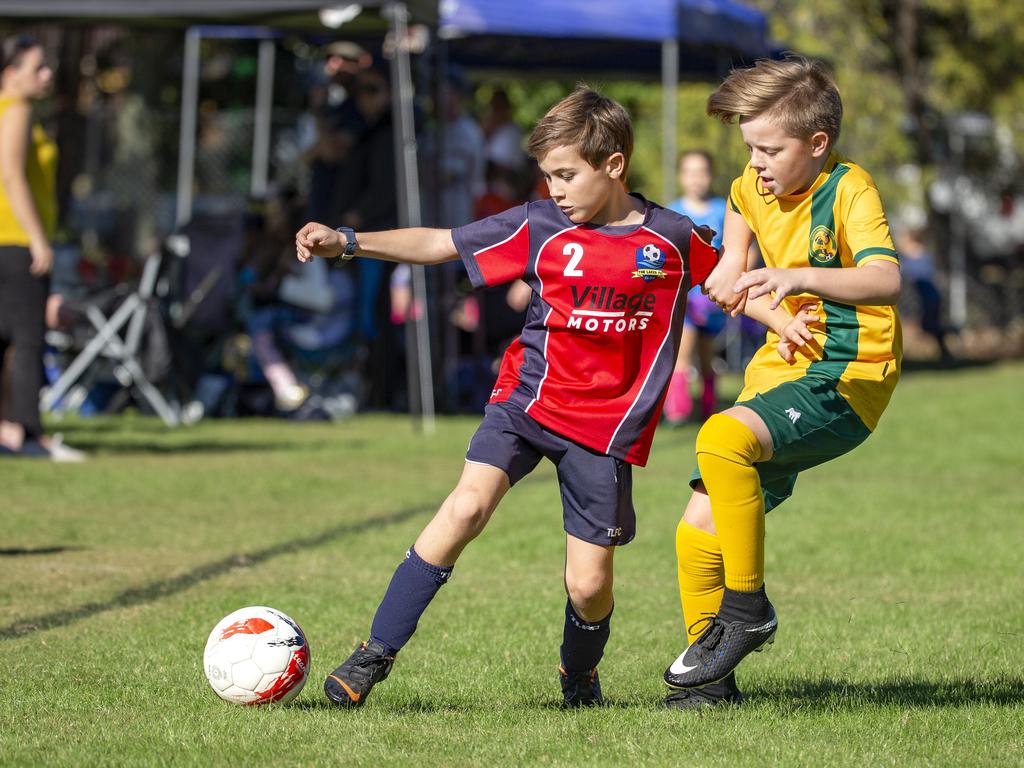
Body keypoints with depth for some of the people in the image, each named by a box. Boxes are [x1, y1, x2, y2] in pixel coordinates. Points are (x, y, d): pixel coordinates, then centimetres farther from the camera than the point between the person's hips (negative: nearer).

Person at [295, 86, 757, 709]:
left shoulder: (672, 238, -3)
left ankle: (580, 675, 35)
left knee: (589, 585, -1)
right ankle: (375, 656, -18)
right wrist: (348, 242, -12)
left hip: (609, 424, 0)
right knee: (468, 505, -25)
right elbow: (439, 244, -3)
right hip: (529, 396, 0)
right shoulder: (540, 227, -3)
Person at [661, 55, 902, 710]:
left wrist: (797, 278, -48)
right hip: (780, 373, 8)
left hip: (846, 378, -8)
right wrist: (732, 270, 15)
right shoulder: (754, 189, 7)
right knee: (699, 532, 0)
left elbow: (886, 282, -34)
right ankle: (711, 678, 16)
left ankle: (746, 609, -19)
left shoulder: (849, 189, -15)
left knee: (723, 439, -33)